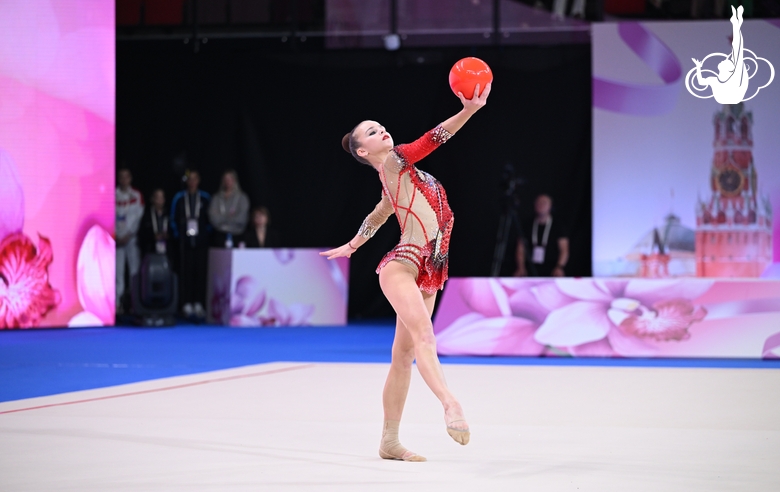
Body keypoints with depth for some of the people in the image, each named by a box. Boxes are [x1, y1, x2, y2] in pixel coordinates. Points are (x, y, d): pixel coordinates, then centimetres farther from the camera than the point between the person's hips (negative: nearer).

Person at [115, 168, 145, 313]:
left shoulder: (137, 196, 5)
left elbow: (137, 217, 1)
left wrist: (128, 236, -6)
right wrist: (115, 237, -7)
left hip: (132, 237, 0)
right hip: (117, 239, 0)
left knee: (135, 269, -3)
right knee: (118, 270, -4)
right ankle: (117, 303, -2)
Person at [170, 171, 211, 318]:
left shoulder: (205, 198, 7)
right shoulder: (179, 198, 7)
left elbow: (210, 218, 11)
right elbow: (173, 219, 10)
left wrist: (206, 233, 2)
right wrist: (177, 235, 3)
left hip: (201, 240, 0)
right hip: (185, 241, 0)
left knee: (201, 271, -3)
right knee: (185, 271, -3)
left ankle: (198, 304, 1)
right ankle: (187, 304, 0)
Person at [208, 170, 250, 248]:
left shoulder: (242, 198, 6)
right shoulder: (217, 198, 10)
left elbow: (241, 219, -3)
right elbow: (214, 218, 0)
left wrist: (223, 218, 2)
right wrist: (229, 216, -3)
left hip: (236, 235, -1)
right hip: (220, 235, 1)